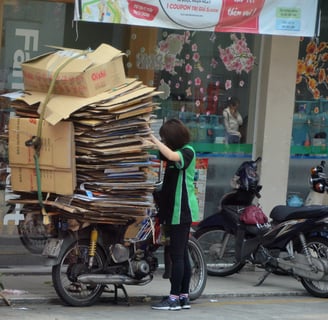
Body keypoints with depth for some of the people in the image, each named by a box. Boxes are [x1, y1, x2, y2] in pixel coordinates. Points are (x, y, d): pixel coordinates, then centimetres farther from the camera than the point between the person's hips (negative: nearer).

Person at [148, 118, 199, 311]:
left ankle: (174, 298, -8)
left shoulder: (187, 152, -12)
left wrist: (155, 140, -22)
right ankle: (184, 297, 14)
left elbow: (172, 156, -31)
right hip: (175, 210, 10)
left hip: (182, 210, -10)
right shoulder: (176, 151, 15)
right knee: (182, 255, 11)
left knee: (177, 255, -9)